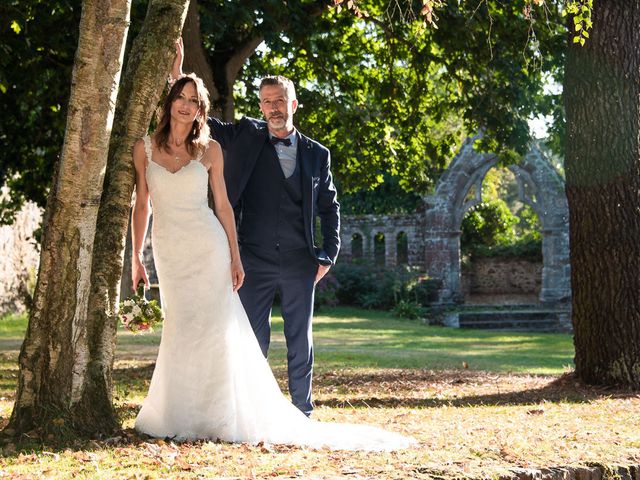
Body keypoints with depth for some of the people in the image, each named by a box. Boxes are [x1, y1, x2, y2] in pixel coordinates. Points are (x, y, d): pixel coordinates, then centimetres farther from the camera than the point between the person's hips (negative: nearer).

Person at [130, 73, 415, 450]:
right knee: (180, 330, 5)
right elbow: (141, 205, 7)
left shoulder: (209, 150, 3)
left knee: (213, 327, -2)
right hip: (169, 252, 1)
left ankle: (216, 416, 6)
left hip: (208, 248, -1)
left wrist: (235, 258, 0)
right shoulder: (145, 148, 4)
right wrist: (136, 258, 4)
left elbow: (223, 204, 5)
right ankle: (178, 416, 14)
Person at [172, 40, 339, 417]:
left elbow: (330, 207, 12)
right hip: (255, 260, 0)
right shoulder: (246, 138, 5)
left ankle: (302, 412, 17)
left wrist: (328, 255, 4)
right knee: (254, 339, 3)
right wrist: (177, 75, -9)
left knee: (301, 339, 7)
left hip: (300, 262, 1)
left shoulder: (317, 154, 7)